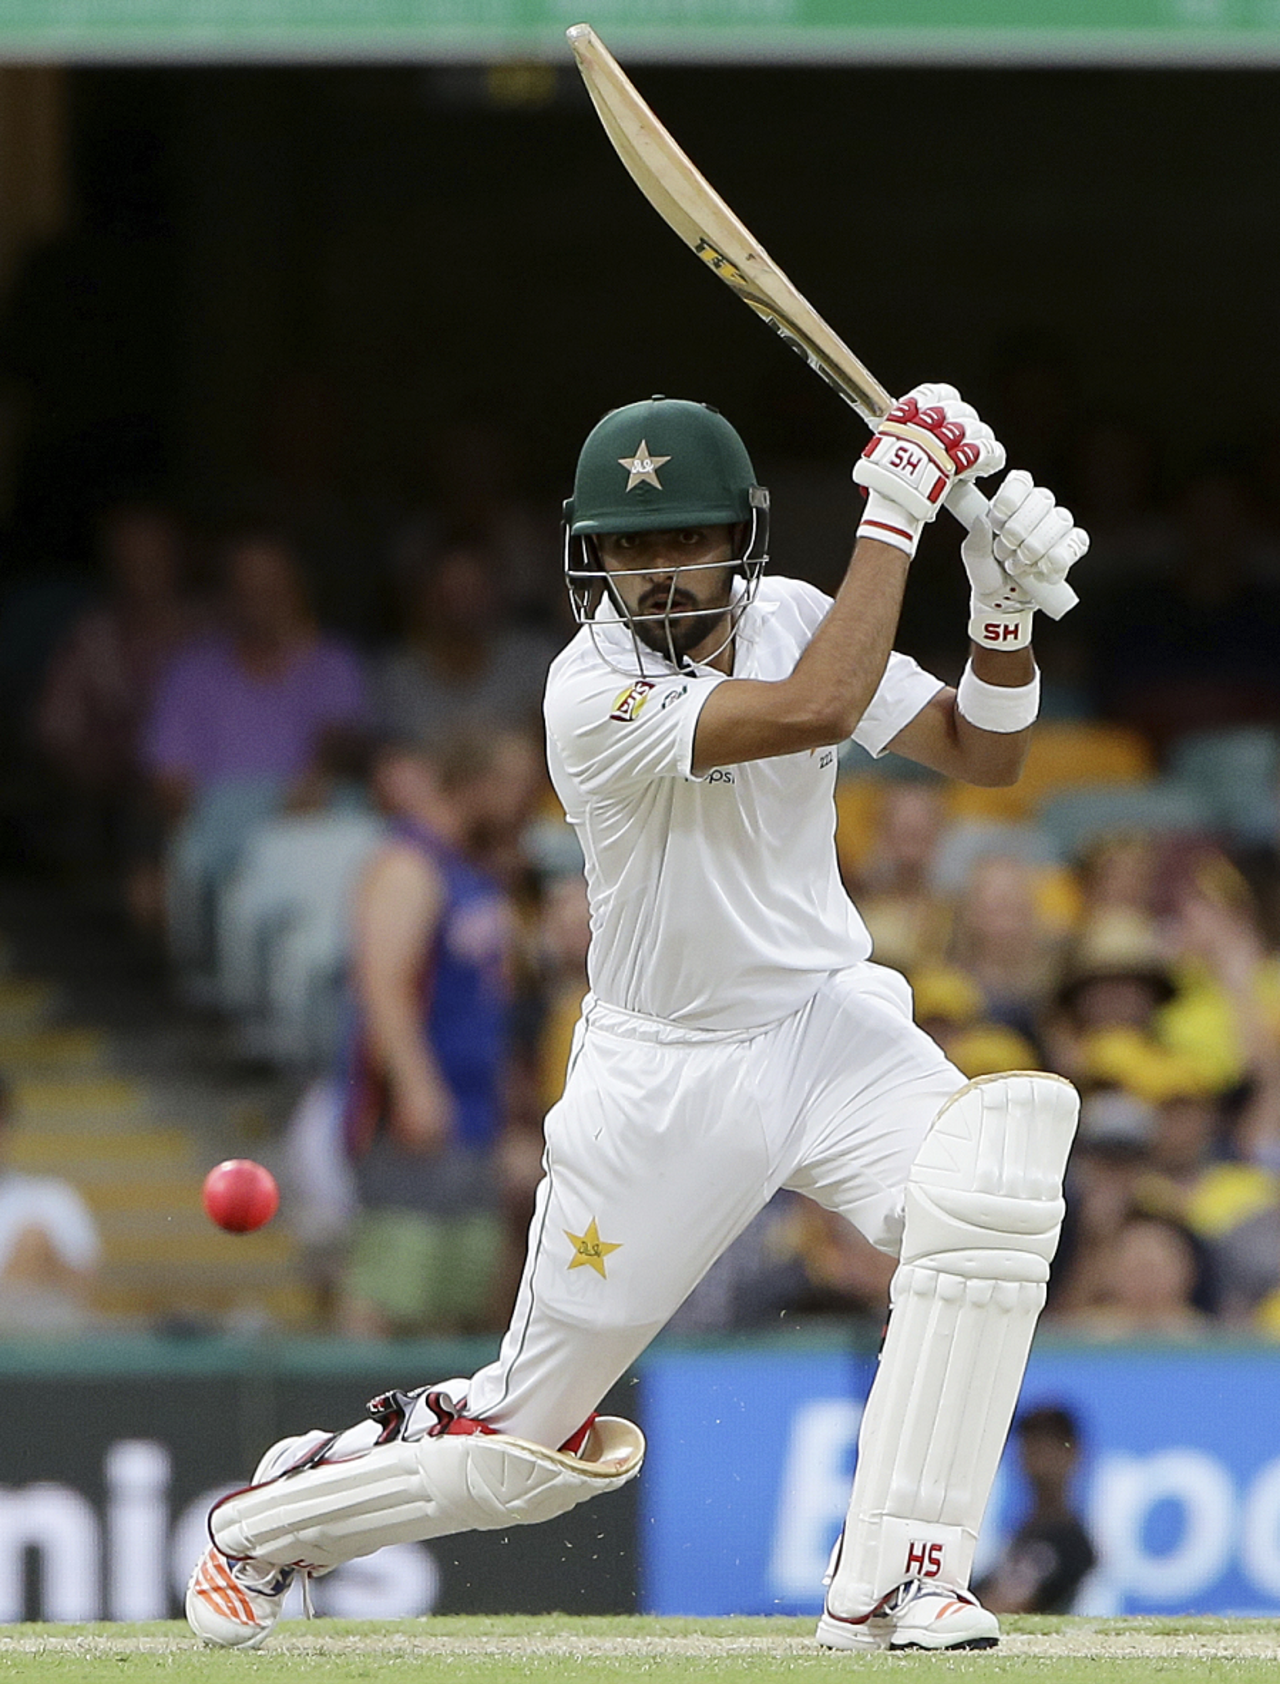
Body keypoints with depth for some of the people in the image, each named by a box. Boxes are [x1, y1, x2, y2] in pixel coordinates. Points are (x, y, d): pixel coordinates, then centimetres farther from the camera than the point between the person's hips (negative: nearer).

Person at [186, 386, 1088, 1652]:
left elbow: (981, 753, -2)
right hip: (660, 1071, -4)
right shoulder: (595, 693, -22)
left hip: (828, 1025, 4)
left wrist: (1006, 609, -19)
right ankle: (266, 1519, 33)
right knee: (526, 1445, 2)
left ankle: (889, 1579, -22)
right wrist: (895, 510, -31)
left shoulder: (788, 617, -3)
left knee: (994, 1168, -30)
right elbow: (817, 711, -35)